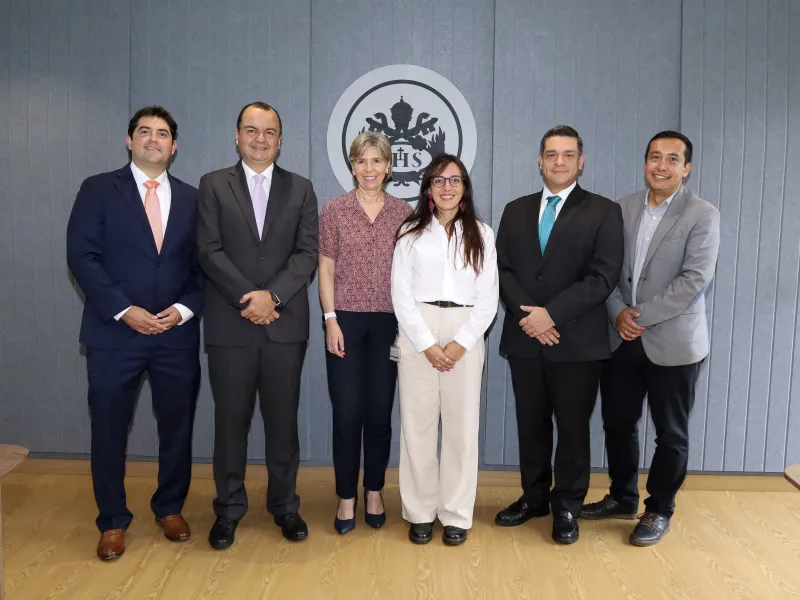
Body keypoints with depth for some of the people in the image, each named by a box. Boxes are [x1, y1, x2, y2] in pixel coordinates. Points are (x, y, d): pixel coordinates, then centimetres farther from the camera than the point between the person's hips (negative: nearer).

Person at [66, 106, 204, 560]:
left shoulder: (192, 198, 10)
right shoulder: (98, 190, 3)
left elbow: (204, 265, 7)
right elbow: (82, 256, -6)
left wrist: (184, 309, -8)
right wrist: (125, 311, -13)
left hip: (177, 334, 2)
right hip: (115, 332, -2)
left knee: (178, 426, 10)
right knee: (109, 429, 7)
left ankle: (171, 507, 30)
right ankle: (113, 521, 25)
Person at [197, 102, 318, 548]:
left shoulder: (301, 189, 9)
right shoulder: (213, 185, 7)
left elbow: (308, 252, 0)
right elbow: (209, 250, -3)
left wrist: (273, 295, -14)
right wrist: (248, 298, -13)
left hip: (285, 323, 1)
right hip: (230, 323, 0)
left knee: (283, 419, 8)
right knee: (231, 417, 7)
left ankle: (285, 505, 23)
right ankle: (229, 509, 22)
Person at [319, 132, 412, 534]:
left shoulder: (404, 213, 5)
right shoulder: (333, 210, 1)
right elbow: (326, 270, 0)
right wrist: (330, 320, -7)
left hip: (388, 323, 2)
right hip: (346, 319, -1)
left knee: (380, 412, 8)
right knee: (347, 413, 2)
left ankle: (374, 493, 25)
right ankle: (346, 498, 17)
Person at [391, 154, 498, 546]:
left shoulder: (481, 234, 8)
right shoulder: (411, 232, 6)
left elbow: (488, 297, 3)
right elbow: (401, 294, -1)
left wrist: (461, 343, -10)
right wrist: (427, 344, -10)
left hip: (465, 337, 1)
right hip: (417, 336, 0)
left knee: (462, 425, 4)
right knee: (418, 424, 3)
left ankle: (456, 514, 16)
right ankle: (420, 512, 16)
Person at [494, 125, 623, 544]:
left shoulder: (603, 212, 0)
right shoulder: (516, 210, 11)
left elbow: (603, 277, -10)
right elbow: (502, 270, 4)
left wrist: (552, 314, -17)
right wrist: (529, 315, -12)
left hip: (577, 341, -3)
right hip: (525, 338, 3)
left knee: (573, 428, 8)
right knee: (530, 425, 13)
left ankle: (566, 507, 25)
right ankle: (534, 497, 31)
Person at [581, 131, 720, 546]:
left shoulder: (703, 215, -6)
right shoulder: (621, 209, 6)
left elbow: (695, 279, -15)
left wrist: (641, 316, -18)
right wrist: (618, 313, -12)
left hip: (673, 341, -4)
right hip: (620, 338, 4)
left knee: (670, 433, 9)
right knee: (617, 423, 14)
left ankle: (659, 511, 28)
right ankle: (622, 498, 34)